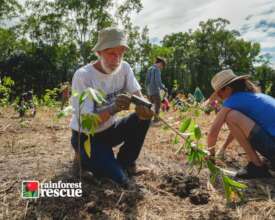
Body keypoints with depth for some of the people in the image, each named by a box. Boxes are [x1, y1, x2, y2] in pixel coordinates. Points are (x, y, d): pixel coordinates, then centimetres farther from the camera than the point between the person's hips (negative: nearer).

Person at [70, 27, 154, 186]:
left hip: (110, 129, 6)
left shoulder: (124, 68, -7)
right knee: (118, 180, -18)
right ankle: (84, 157, 11)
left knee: (144, 118, -18)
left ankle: (123, 163, 2)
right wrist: (113, 109, -45)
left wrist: (145, 108, -36)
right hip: (87, 136, -5)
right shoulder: (83, 75, -24)